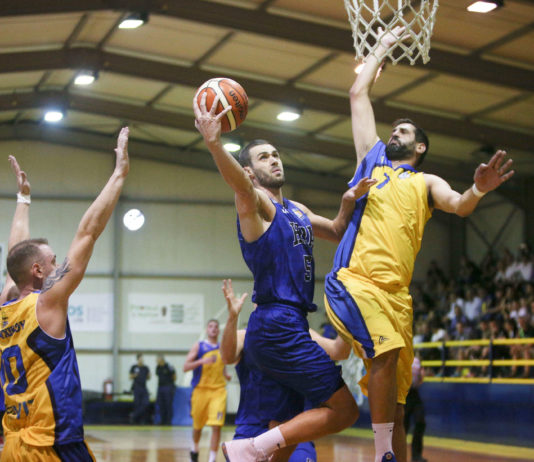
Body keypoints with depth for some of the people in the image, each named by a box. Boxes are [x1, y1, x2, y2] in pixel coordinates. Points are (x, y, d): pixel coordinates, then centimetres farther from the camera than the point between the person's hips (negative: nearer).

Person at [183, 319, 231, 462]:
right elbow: (186, 367, -5)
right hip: (201, 390, -1)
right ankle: (194, 448, 42)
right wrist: (202, 361, -21)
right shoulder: (198, 346, 1)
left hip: (219, 390, 1)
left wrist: (225, 375, 5)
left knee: (216, 426, -14)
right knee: (198, 425, 13)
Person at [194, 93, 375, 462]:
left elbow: (337, 232, 31)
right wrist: (214, 143, -49)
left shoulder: (297, 211, 20)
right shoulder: (256, 205, -6)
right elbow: (239, 184, -29)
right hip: (277, 326, -9)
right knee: (344, 409, -11)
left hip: (288, 328, 9)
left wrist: (349, 202, 9)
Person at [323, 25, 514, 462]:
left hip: (395, 292, 2)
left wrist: (478, 190, -25)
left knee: (394, 398, 4)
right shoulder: (371, 159, 21)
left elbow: (458, 206, -3)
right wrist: (382, 49, 32)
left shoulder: (426, 183, 19)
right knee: (386, 350, -28)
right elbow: (359, 94, 24)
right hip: (354, 280, -2)